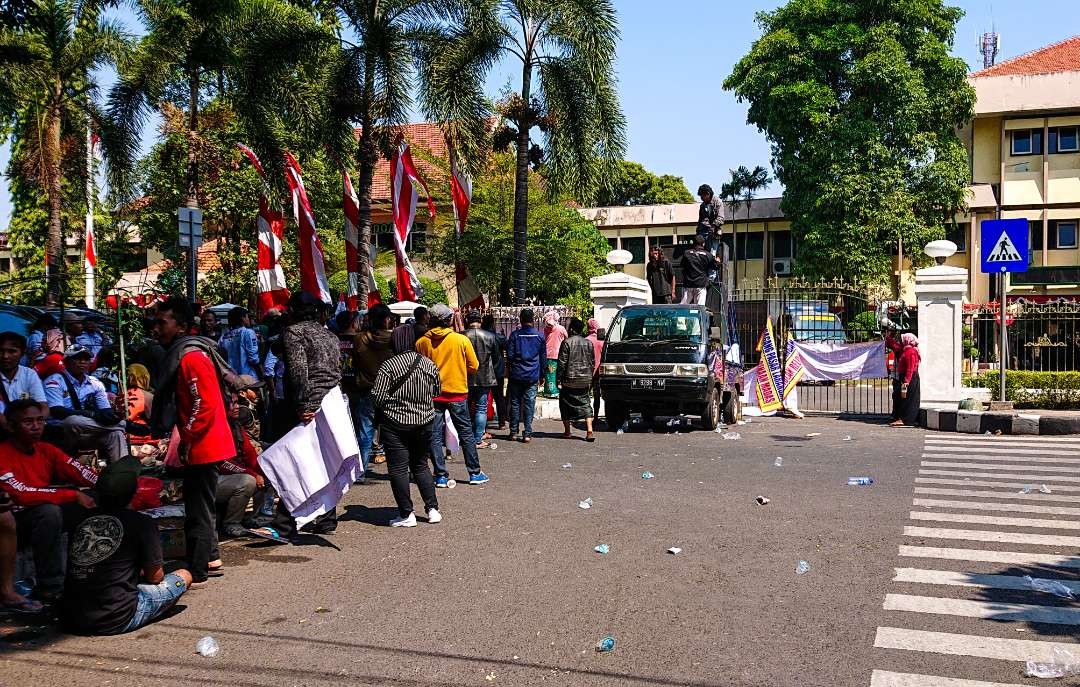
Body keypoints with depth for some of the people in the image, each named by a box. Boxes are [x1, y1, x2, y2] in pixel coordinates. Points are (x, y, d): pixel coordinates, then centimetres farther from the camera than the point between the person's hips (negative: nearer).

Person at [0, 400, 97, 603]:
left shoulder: (46, 449, 4)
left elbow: (79, 472, -6)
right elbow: (21, 495, -30)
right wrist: (73, 495, -32)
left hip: (47, 514, 7)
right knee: (48, 511, -36)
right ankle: (50, 586, -25)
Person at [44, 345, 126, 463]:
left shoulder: (95, 383, 13)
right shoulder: (55, 381, -5)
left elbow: (106, 411, 9)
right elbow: (57, 412, -19)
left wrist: (111, 415, -18)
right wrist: (93, 414, -29)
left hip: (89, 434, 5)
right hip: (61, 432, -5)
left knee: (115, 433, -25)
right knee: (73, 421, -38)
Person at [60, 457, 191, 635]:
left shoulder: (82, 520, 6)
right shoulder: (141, 522, -8)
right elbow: (155, 577, 3)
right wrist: (139, 572, 25)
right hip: (115, 621, -5)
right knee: (184, 576, 11)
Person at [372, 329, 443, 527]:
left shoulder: (388, 366, -13)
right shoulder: (429, 364, 2)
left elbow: (378, 398, -14)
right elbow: (438, 391, 13)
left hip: (396, 424, -5)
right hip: (424, 422, 5)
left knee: (398, 469, 3)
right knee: (421, 466, 17)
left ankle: (407, 514, 5)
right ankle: (433, 509, 15)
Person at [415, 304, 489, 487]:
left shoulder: (421, 342, -4)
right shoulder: (461, 340, -8)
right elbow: (474, 367, -2)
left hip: (432, 394, 1)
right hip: (457, 393, -1)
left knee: (435, 436, 7)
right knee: (466, 433, 10)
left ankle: (441, 476, 6)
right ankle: (475, 473, 15)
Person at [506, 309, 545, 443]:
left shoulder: (515, 334, -5)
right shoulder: (540, 336, 0)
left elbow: (509, 355, -3)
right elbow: (543, 357, 7)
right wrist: (541, 375, 16)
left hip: (516, 375, -1)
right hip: (532, 376, 1)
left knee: (515, 404, 8)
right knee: (529, 404, 2)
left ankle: (514, 432, 12)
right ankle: (527, 434, 0)